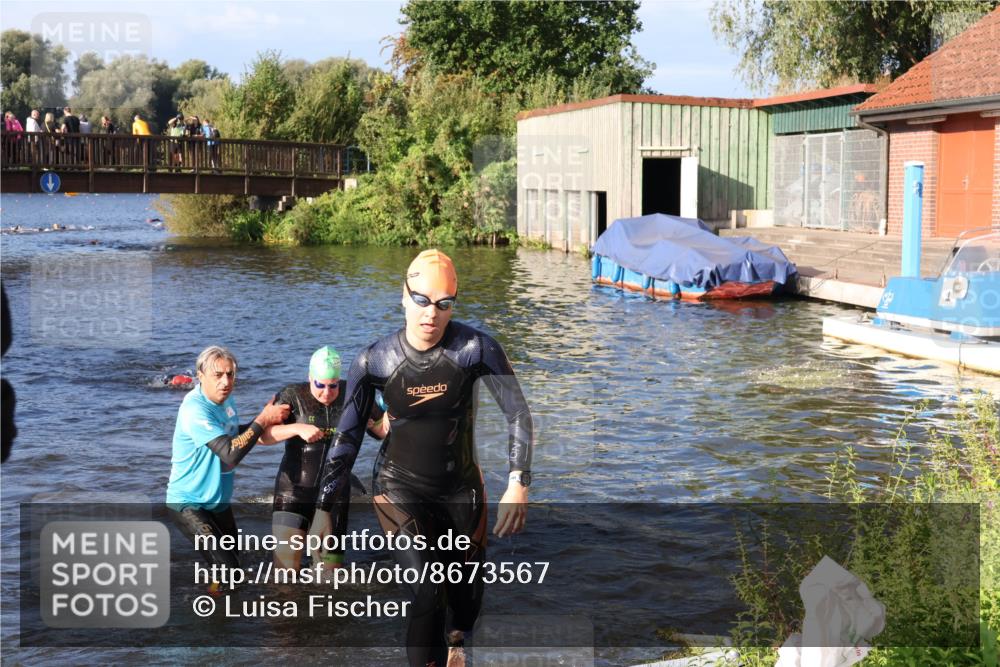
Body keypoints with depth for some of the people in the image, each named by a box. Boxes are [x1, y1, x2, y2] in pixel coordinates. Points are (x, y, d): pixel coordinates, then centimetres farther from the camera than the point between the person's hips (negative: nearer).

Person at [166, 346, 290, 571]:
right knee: (227, 568, -18)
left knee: (233, 555, 19)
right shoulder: (195, 409, -26)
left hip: (218, 500, 9)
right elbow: (231, 454, -34)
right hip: (189, 503, -9)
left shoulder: (226, 399, 1)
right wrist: (263, 420, -26)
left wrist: (265, 416, 2)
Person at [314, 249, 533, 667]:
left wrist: (518, 485, -21)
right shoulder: (375, 361, -15)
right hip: (399, 489, -1)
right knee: (429, 595, -20)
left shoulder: (476, 349, -18)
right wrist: (323, 508, -4)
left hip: (461, 490, 1)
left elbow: (518, 414, -12)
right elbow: (347, 437, -6)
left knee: (467, 598, 14)